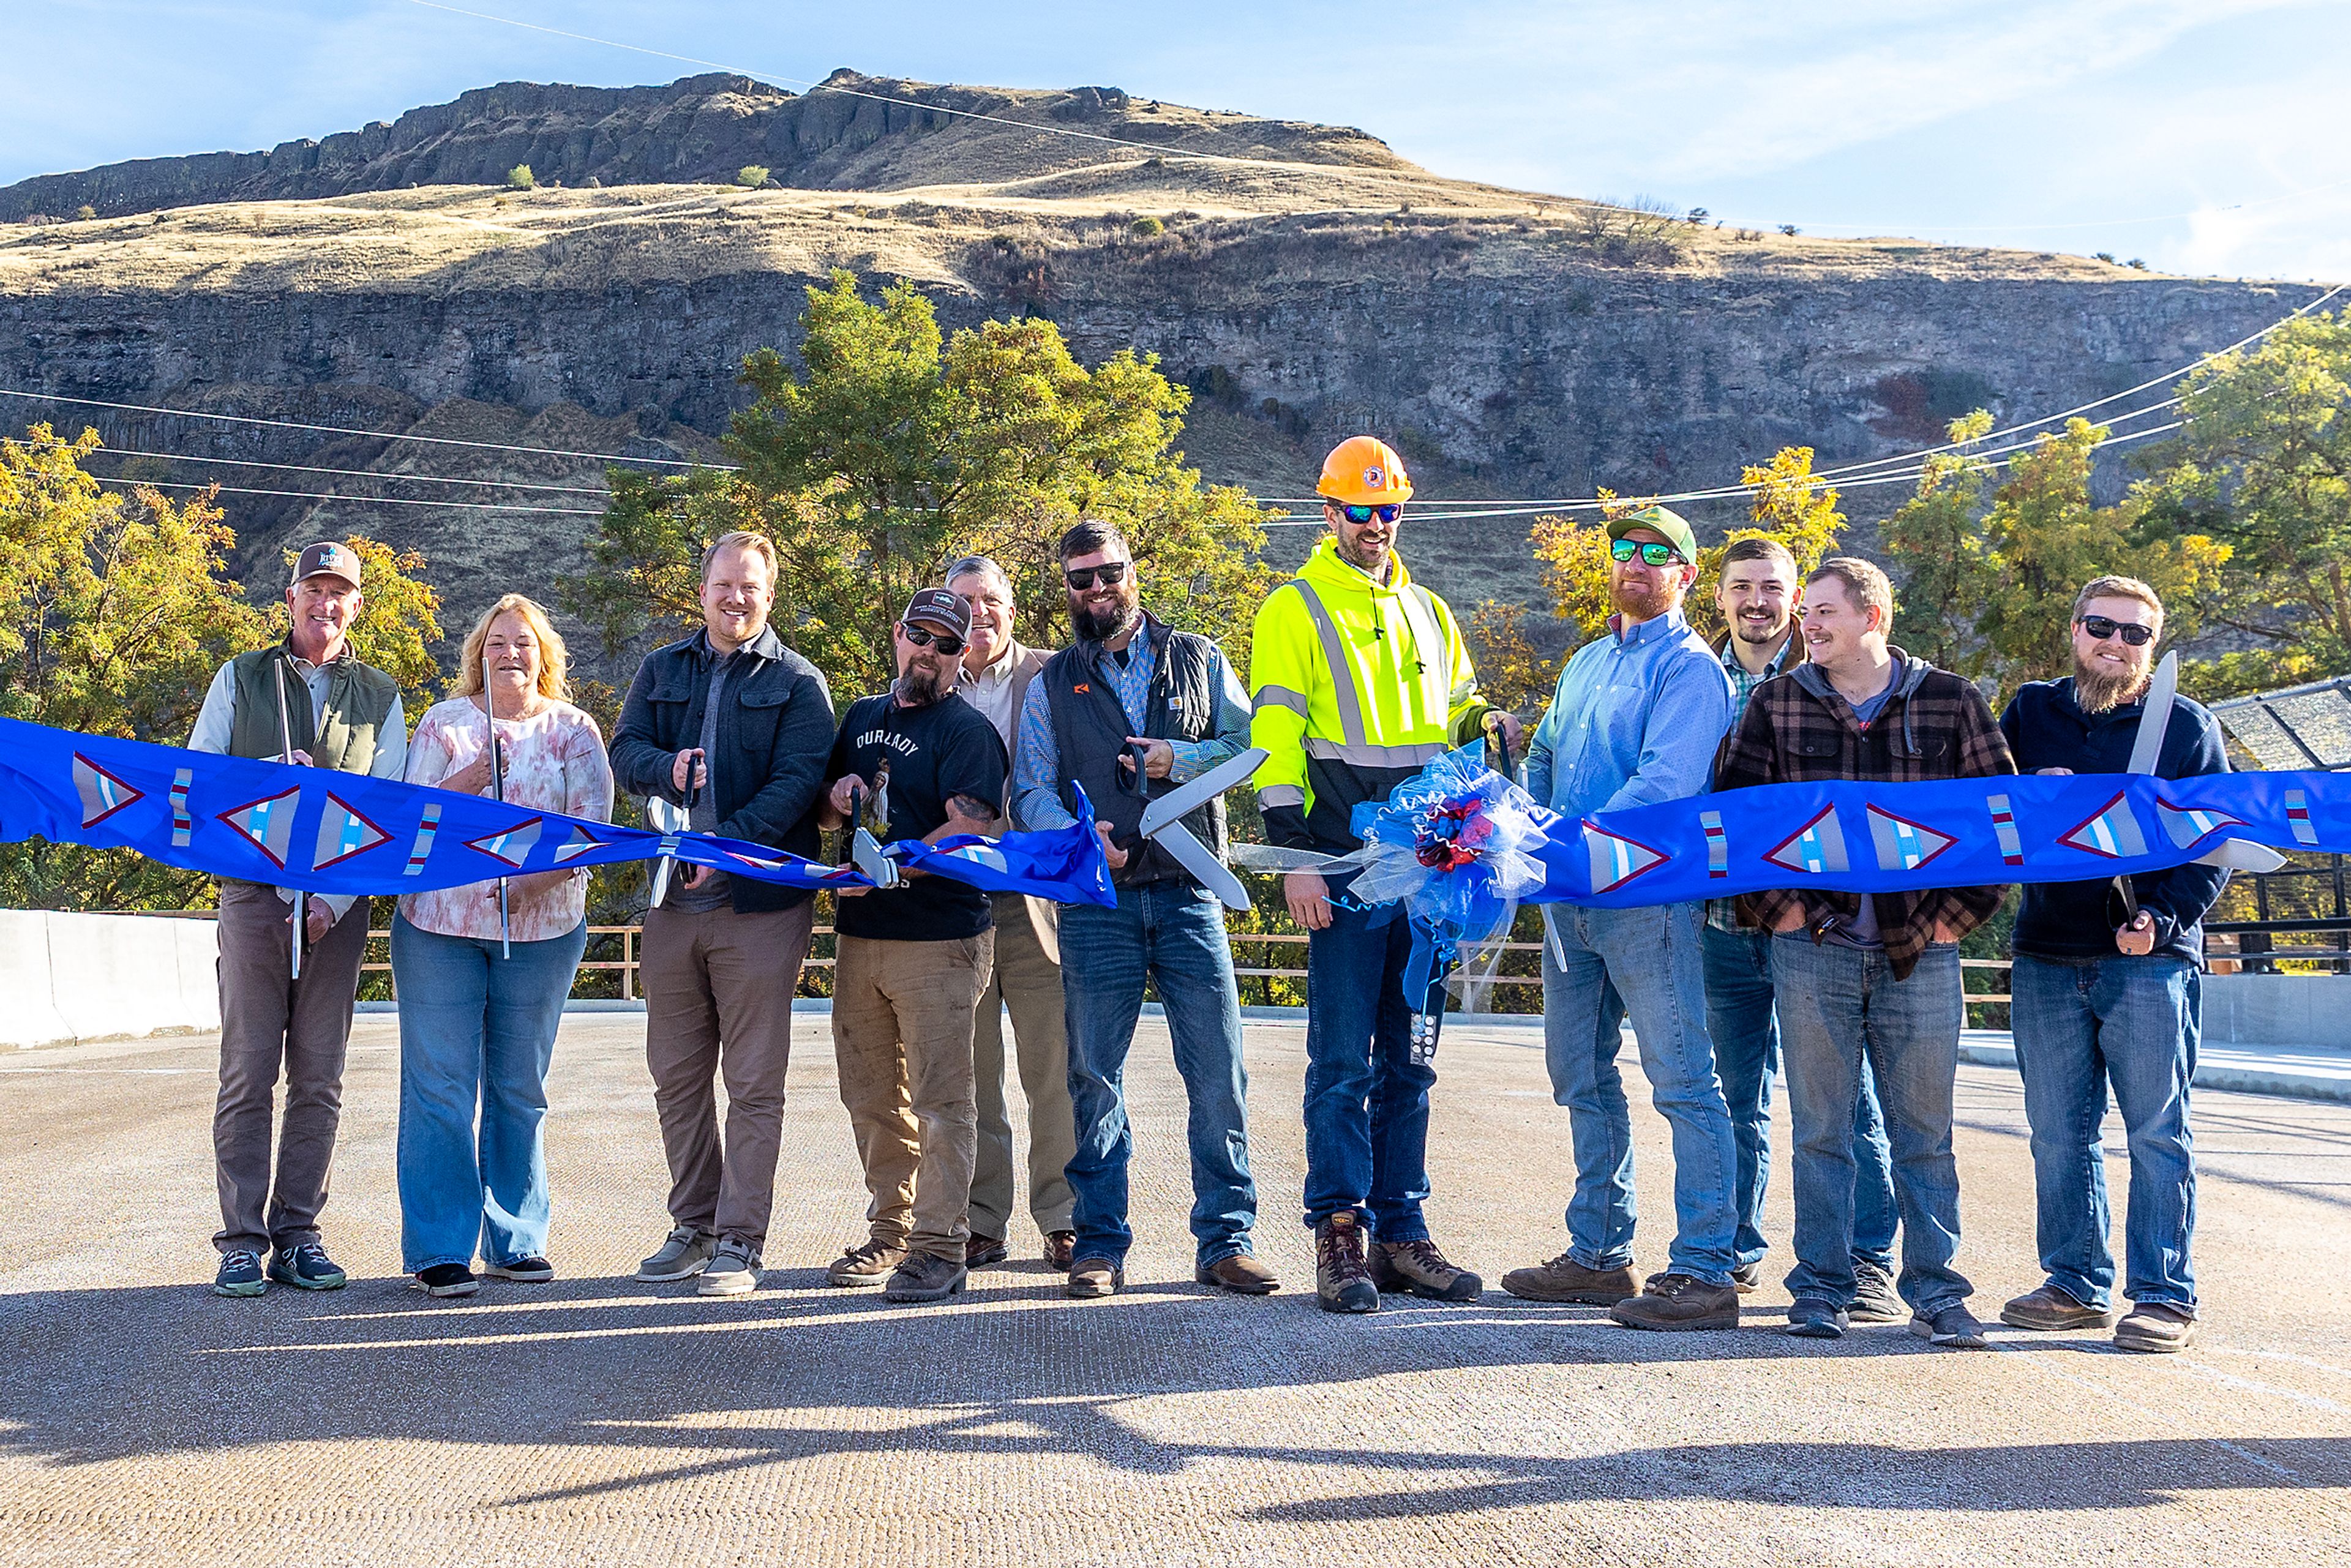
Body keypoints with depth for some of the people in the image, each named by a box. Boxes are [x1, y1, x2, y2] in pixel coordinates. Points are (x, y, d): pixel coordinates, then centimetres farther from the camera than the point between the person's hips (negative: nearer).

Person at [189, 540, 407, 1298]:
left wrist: (337, 900, -9)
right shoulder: (241, 679, 12)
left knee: (319, 1077, 2)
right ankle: (242, 1242, -1)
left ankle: (298, 1237, 7)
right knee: (248, 1070, -4)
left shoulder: (380, 696, 12)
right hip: (255, 889, -1)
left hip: (340, 904, 1)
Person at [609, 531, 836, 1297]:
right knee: (677, 1075, 11)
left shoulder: (797, 682, 2)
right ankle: (693, 1226, 23)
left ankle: (739, 1240, 4)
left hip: (759, 899, -4)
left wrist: (727, 845, -21)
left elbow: (798, 781, -9)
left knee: (754, 1083, -2)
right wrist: (668, 768, -17)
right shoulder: (663, 670, 14)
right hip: (671, 899, 4)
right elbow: (623, 750, 6)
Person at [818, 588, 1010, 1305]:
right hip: (859, 933, 7)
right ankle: (890, 1232, 24)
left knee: (940, 1098, -6)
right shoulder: (861, 718, 17)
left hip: (940, 939, -7)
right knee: (872, 1097, 13)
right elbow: (827, 812, 27)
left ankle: (940, 1247, -1)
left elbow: (970, 829, -18)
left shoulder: (967, 730, -5)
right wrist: (837, 800, 3)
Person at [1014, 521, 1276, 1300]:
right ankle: (1100, 1245, 10)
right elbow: (1030, 789, 5)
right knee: (1094, 1078, 2)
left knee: (1220, 1073, -4)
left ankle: (1225, 1237, 4)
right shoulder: (1052, 684, 13)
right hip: (1098, 901, 0)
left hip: (1189, 893, 0)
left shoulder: (1199, 660, 13)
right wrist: (1076, 833, -15)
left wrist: (1180, 757, -9)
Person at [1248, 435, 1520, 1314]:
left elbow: (1457, 712, 27)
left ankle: (1402, 1234, 13)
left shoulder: (1428, 613, 18)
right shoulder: (1294, 612, 1)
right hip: (1345, 873, -5)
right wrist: (1295, 856, -14)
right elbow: (1276, 740, -5)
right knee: (1343, 1060, -4)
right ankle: (1340, 1237, 2)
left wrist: (1485, 724, 2)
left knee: (1407, 1061, 8)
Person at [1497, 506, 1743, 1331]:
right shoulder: (1586, 662, 21)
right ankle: (1599, 1254, 23)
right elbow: (1543, 756, 26)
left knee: (1683, 1081, -7)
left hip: (1647, 895, -9)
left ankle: (1703, 1272, -6)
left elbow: (1664, 782, -17)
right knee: (1583, 1078, 13)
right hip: (1571, 899, 9)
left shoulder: (1689, 667, -5)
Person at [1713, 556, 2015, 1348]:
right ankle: (1822, 1290, 14)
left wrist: (1955, 916, 0)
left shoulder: (1949, 701, 3)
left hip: (1920, 952, 0)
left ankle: (1936, 1292, 13)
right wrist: (1777, 906, -1)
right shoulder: (1776, 703, 5)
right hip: (1812, 949, 1)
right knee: (1821, 1128, 5)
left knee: (1924, 1132, 5)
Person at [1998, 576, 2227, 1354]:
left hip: (2151, 961, -3)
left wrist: (2163, 917, -12)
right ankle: (2075, 1283, 17)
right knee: (2058, 1133, 7)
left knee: (2157, 1133, -1)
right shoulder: (2029, 712, 12)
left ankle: (2164, 1297, 4)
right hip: (2047, 957, 3)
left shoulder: (2186, 725, 4)